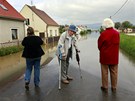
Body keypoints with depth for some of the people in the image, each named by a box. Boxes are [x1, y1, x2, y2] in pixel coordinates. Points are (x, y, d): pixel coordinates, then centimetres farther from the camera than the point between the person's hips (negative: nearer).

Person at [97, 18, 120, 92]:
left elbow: (99, 45, -5)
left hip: (105, 56, -3)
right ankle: (114, 87, 21)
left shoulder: (103, 34, -14)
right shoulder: (117, 33, -3)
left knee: (105, 72, 9)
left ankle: (105, 87, 17)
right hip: (114, 56, 3)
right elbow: (117, 44, 3)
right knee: (114, 72, 12)